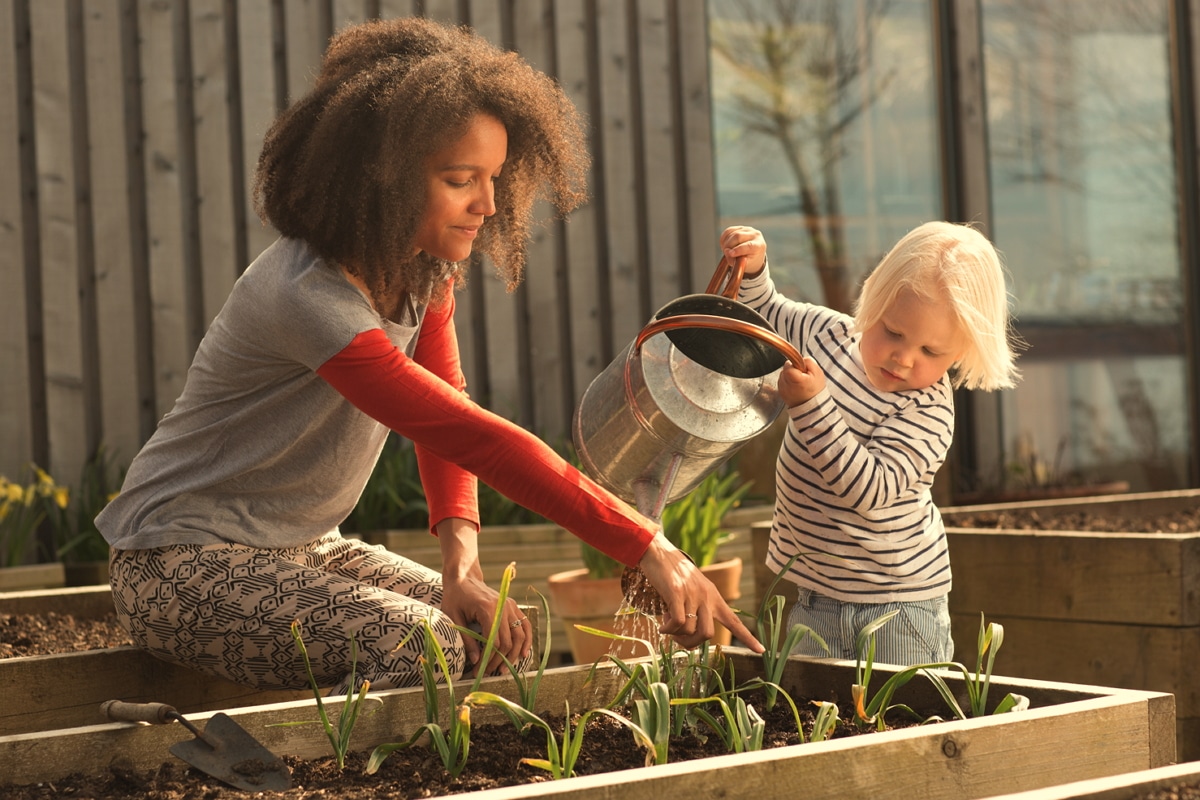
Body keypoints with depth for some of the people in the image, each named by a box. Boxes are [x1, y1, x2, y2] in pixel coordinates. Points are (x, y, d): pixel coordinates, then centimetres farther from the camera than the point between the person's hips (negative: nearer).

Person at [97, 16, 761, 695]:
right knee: (419, 646, -28)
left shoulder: (424, 269, -2)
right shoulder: (310, 297, -31)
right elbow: (472, 436, -35)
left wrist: (462, 564, -18)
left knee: (499, 632, -5)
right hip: (180, 563, -8)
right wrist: (648, 548, -36)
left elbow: (450, 418, 0)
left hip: (299, 548, 9)